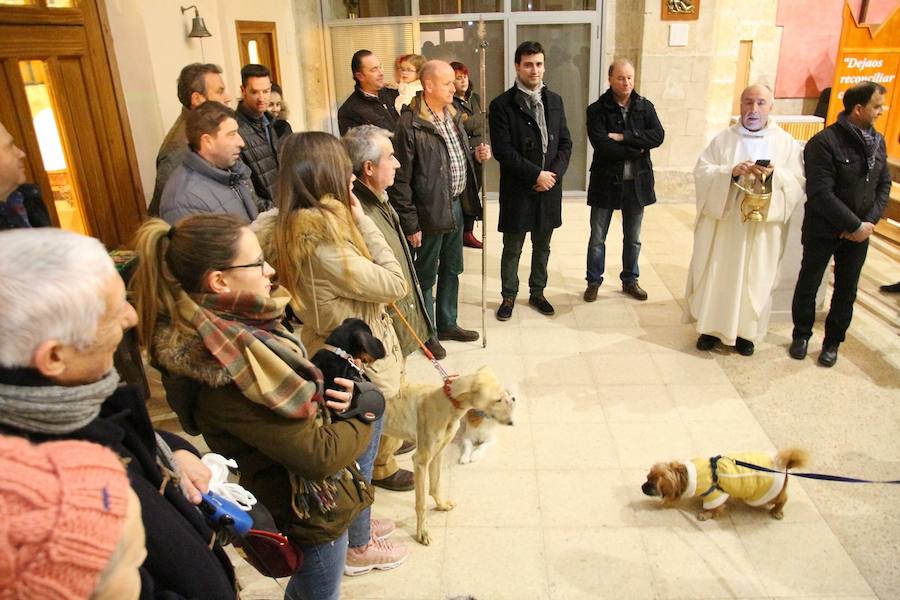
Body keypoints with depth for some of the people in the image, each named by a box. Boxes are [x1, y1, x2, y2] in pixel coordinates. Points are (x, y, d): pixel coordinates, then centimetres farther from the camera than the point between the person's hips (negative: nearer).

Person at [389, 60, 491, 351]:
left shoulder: (453, 115, 8)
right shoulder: (410, 124, -17)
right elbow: (401, 179, -18)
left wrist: (476, 155, -1)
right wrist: (410, 224, -18)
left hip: (455, 206, 8)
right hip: (430, 212, -8)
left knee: (452, 270, 20)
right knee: (426, 275, 8)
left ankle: (447, 324, 37)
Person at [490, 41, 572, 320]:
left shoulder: (554, 101, 8)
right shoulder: (502, 104, -8)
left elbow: (565, 143, 8)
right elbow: (503, 150, -14)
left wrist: (554, 173, -8)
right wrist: (536, 174, -16)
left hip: (549, 187, 4)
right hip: (517, 189, -4)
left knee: (542, 246, 15)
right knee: (512, 249, 7)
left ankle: (537, 292, 32)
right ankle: (509, 296, 23)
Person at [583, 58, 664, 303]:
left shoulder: (645, 106, 3)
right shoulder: (597, 110, -7)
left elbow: (658, 136, -12)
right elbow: (602, 147, -19)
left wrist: (623, 137, -18)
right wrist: (637, 149, -13)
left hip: (637, 182, 3)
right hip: (606, 182, -3)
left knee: (633, 238, 15)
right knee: (597, 238, 6)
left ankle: (630, 280, 31)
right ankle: (594, 281, 22)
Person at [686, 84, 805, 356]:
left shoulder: (786, 143, 4)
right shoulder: (723, 138, 3)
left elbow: (798, 183, -1)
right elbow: (701, 172, -6)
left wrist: (774, 175, -21)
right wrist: (731, 171, -22)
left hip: (762, 227, 0)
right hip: (723, 222, 0)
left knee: (755, 280, 6)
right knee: (715, 275, 5)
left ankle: (745, 331, 21)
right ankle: (712, 327, 19)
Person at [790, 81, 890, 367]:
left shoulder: (878, 141, 4)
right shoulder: (824, 142, -17)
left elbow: (884, 185, 9)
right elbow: (821, 193, -21)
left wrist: (869, 221, -7)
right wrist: (855, 226, -17)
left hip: (858, 232, 5)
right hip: (822, 231, -5)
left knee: (846, 289, 13)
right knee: (808, 284, 9)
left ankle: (832, 341, 29)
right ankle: (802, 335, 29)